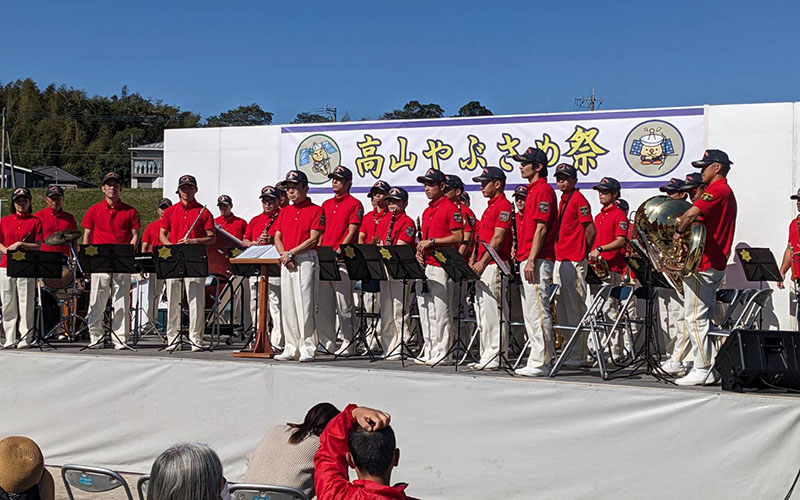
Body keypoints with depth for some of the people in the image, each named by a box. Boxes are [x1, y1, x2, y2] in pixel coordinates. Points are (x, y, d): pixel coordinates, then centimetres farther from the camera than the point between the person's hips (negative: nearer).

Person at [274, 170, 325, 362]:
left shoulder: (316, 210, -2)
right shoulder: (284, 211, 17)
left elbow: (313, 239, -11)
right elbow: (277, 238, 13)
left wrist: (291, 252, -12)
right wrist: (284, 255, -5)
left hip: (306, 261, -6)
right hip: (287, 263, 6)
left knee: (304, 305, -9)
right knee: (287, 306, 6)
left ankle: (307, 349, -5)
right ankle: (291, 348, 13)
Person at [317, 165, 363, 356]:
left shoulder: (354, 204, -1)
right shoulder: (326, 204, 19)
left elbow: (352, 232, -8)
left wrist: (338, 251, -16)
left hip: (342, 260, -7)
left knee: (344, 305, -5)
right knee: (322, 304, 7)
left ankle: (347, 344, 1)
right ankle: (327, 343, 14)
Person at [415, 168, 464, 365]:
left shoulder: (450, 208, -6)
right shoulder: (427, 211, 20)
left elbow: (458, 237, -12)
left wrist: (432, 242, -15)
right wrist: (420, 250, 7)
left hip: (440, 265, -9)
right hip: (424, 266, 9)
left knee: (439, 310, -8)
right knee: (424, 311, 9)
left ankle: (442, 353, -3)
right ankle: (428, 351, 16)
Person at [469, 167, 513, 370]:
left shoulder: (503, 205, -9)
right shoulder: (490, 207, 22)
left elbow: (498, 239, -16)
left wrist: (482, 262, -19)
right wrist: (476, 262, 17)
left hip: (494, 265, -10)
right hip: (483, 267, 10)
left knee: (493, 312, -10)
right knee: (482, 314, 10)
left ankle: (495, 357, -7)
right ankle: (486, 356, 14)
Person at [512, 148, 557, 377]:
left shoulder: (543, 190, -11)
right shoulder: (533, 190, 20)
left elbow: (541, 228, -18)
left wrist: (531, 260, -21)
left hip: (537, 261, -11)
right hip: (528, 259, 11)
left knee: (538, 311, -9)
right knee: (530, 313, 12)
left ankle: (541, 363, -5)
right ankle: (536, 360, 17)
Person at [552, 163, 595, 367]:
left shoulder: (578, 199, -9)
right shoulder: (563, 200, 19)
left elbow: (590, 230, -12)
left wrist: (584, 253, -5)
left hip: (574, 261, -10)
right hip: (560, 259, 10)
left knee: (575, 308, -7)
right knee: (562, 308, 12)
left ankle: (578, 356, -2)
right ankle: (568, 352, 20)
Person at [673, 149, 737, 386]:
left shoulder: (716, 190, -13)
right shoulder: (728, 193, 21)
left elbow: (692, 213, -28)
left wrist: (678, 231, -11)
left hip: (702, 265, -10)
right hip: (717, 264, 10)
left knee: (695, 318, -7)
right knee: (704, 318, 14)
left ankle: (701, 370, -5)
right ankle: (711, 368, 17)